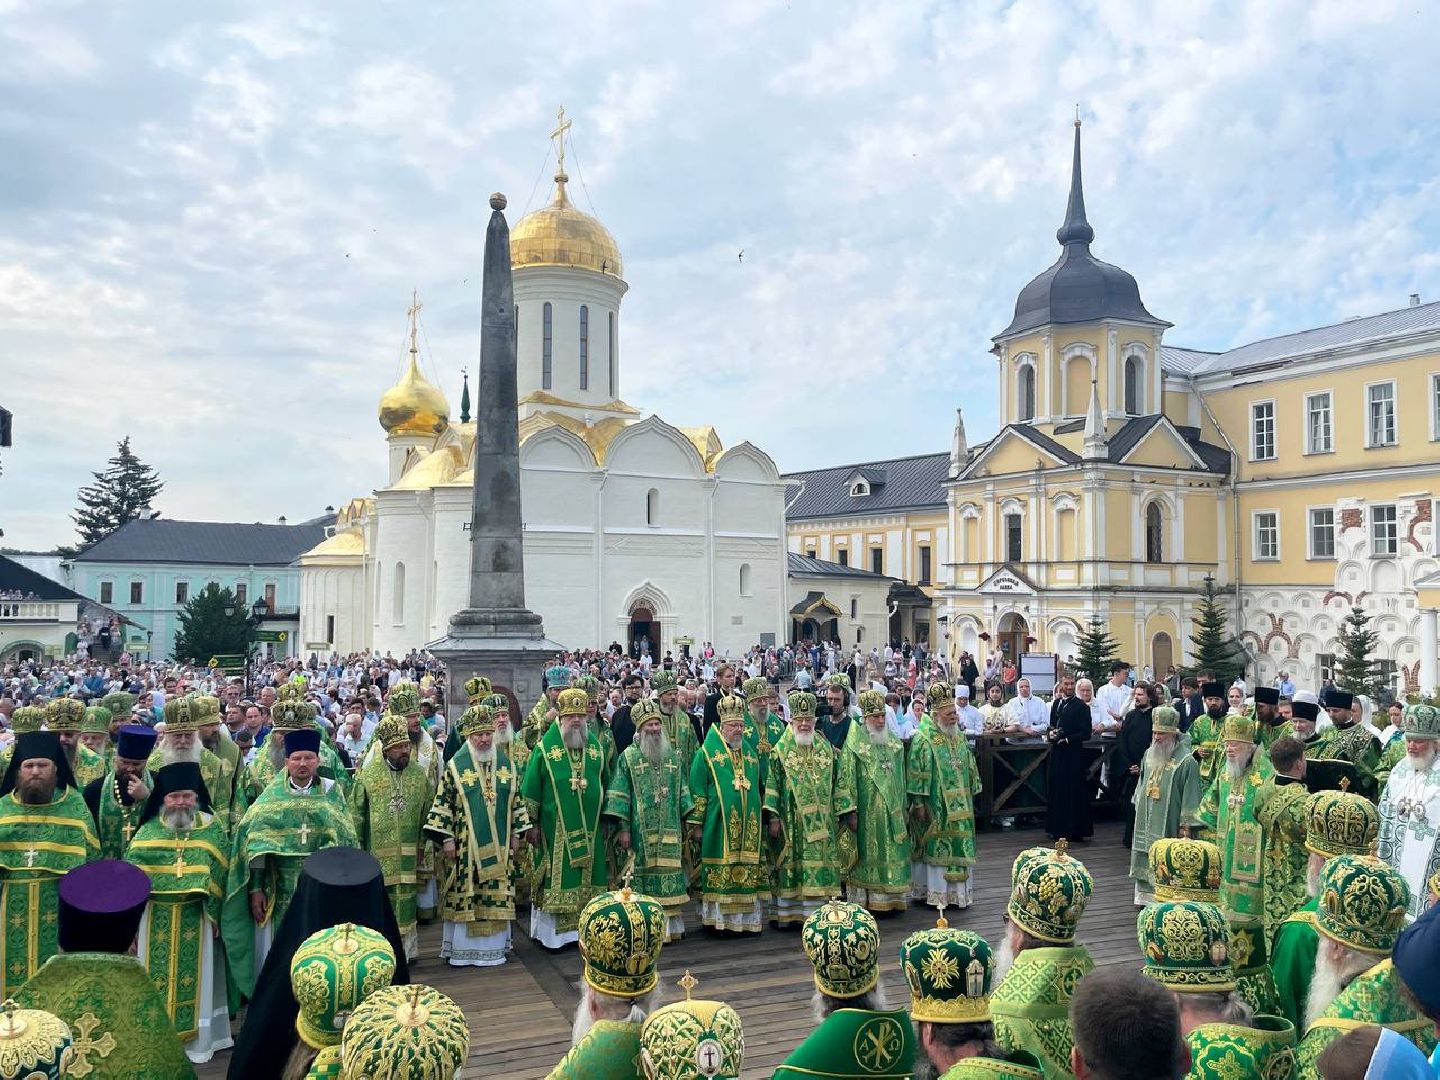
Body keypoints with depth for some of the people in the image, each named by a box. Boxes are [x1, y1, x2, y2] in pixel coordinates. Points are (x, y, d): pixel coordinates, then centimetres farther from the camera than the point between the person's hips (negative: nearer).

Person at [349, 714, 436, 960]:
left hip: (409, 854, 2)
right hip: (378, 854, -2)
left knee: (406, 901, 6)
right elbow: (356, 814, 0)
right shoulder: (367, 775, -4)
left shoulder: (419, 774, 3)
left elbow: (428, 812, 9)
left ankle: (406, 949, 18)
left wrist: (423, 846, 7)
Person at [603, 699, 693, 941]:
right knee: (644, 876, -2)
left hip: (670, 832, 4)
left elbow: (683, 790, 14)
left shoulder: (672, 755, 10)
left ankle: (672, 925, 12)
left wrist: (684, 822, 10)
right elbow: (619, 795, -5)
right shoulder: (628, 756, -2)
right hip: (641, 832, -3)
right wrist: (623, 828, -10)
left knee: (670, 873, 4)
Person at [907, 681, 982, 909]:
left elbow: (970, 768, 16)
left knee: (959, 846, 9)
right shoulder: (923, 739, -11)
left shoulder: (959, 736, 9)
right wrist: (918, 803, -14)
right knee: (936, 847, -1)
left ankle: (958, 890, 19)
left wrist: (970, 796, 15)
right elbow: (915, 773, -12)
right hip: (936, 808, -6)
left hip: (959, 807, 6)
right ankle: (935, 894, 8)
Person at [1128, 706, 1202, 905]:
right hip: (1146, 820, 7)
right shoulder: (1149, 754, 7)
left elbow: (1190, 798, -13)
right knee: (1145, 865, 12)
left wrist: (1185, 825, -13)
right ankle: (1145, 896, 23)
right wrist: (1137, 811, 18)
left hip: (1168, 825, -7)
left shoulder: (1186, 762, -14)